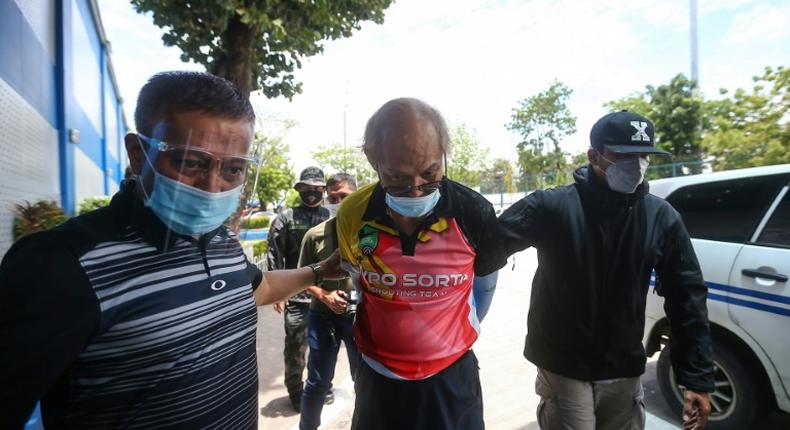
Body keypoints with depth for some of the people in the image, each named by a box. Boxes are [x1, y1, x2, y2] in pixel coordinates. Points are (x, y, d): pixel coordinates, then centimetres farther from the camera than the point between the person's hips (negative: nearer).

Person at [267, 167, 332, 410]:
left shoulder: (331, 217, 4)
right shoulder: (286, 218, -1)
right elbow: (274, 257, -3)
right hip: (296, 296, -2)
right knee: (296, 348, 10)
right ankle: (296, 392, 32)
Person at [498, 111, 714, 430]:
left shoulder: (662, 218, -4)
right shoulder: (552, 207, -16)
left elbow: (687, 299, 1)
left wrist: (698, 377, 1)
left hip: (624, 373, 4)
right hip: (563, 370, -4)